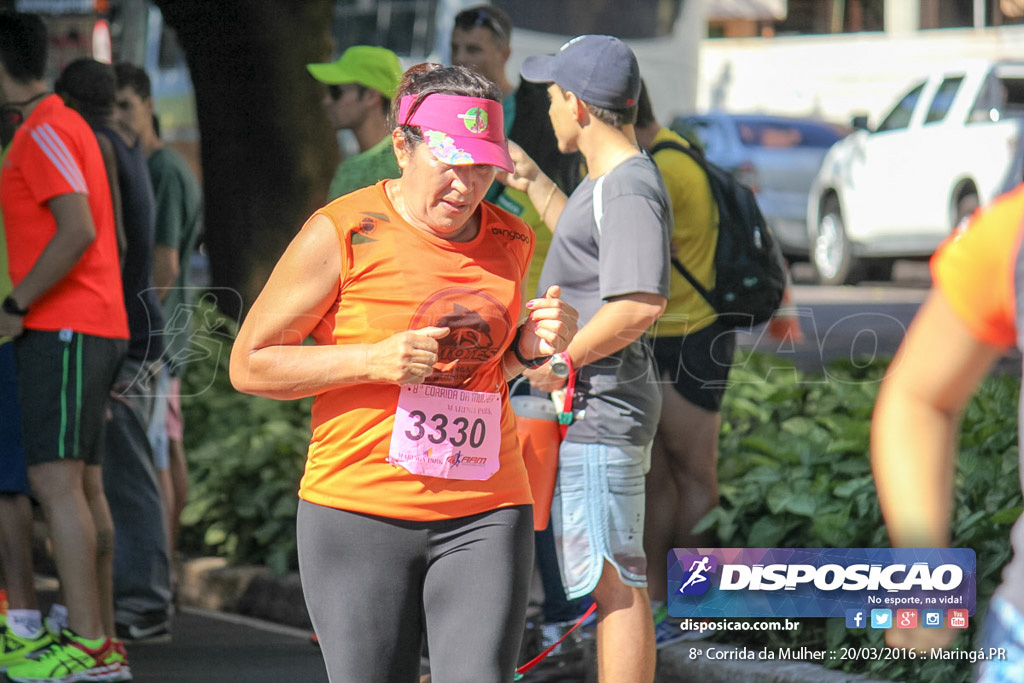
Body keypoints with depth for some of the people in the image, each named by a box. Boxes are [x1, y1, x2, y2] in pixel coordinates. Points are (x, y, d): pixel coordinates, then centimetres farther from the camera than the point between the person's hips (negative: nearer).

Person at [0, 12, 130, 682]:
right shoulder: (69, 126, 20)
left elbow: (78, 232, -22)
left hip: (62, 331, -10)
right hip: (98, 326, 10)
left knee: (56, 481, -14)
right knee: (83, 485, 9)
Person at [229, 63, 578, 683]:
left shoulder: (511, 241, 9)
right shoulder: (342, 234, -6)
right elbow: (249, 364, -3)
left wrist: (530, 349, 3)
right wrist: (373, 361, -15)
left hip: (486, 516, 3)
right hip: (360, 511, -3)